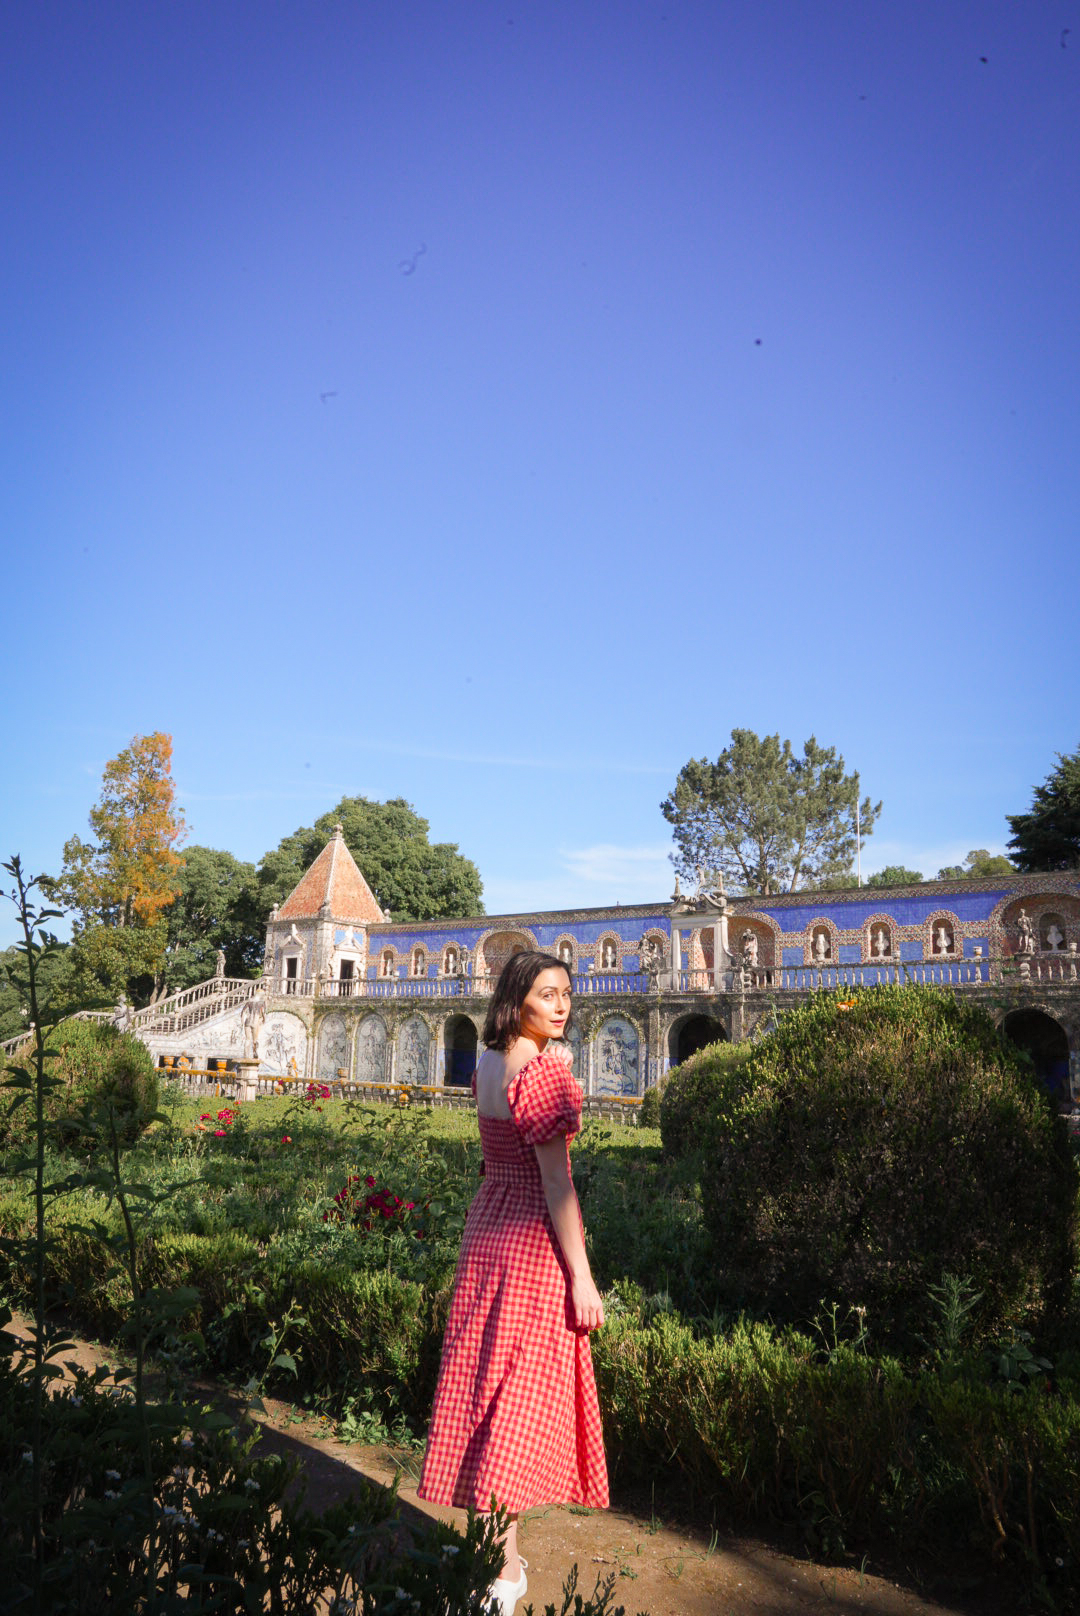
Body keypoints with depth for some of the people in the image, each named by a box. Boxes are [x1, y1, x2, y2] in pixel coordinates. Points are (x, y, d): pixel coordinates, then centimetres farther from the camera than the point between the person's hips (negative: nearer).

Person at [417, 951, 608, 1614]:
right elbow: (555, 1180, -20)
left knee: (485, 1377, 17)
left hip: (487, 1225, 8)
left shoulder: (488, 1066, 5)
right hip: (534, 1240, -8)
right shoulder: (545, 1071, -19)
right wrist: (582, 1277, -15)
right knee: (522, 1392, 3)